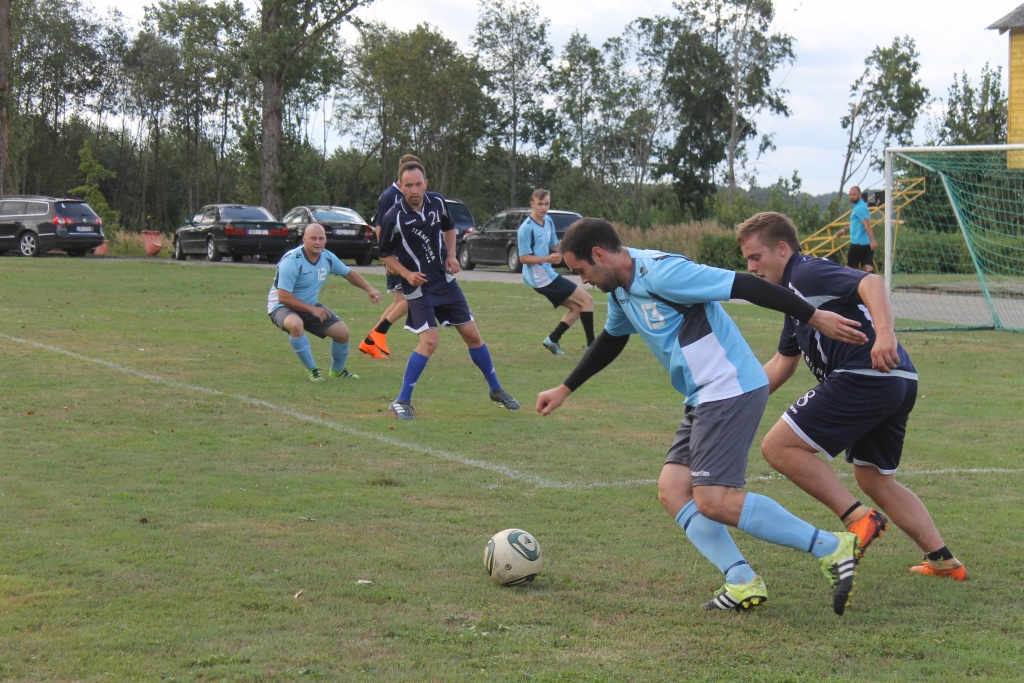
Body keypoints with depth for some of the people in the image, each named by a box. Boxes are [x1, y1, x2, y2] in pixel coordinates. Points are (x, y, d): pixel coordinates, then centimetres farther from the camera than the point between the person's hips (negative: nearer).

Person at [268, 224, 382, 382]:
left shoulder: (327, 258, -6)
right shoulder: (291, 260, -28)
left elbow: (349, 273, 13)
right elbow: (283, 297, -29)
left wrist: (369, 289, 0)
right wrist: (312, 309, -27)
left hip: (311, 306, 7)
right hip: (282, 305, -7)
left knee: (342, 332, -2)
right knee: (295, 324, -40)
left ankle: (337, 370, 27)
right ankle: (312, 369, -21)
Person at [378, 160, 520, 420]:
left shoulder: (437, 202, -5)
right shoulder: (394, 218, -18)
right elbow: (385, 254, -4)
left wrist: (452, 256, 2)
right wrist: (407, 273, -17)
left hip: (445, 281, 5)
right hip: (419, 288, -5)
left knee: (472, 335, 9)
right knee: (429, 340, -20)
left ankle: (496, 390, 26)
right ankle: (401, 402, -10)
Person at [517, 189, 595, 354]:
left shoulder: (548, 221, 8)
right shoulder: (527, 228, -17)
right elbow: (524, 258, -18)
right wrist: (548, 258, -31)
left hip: (548, 275, 9)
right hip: (541, 278, -9)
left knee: (576, 308, 13)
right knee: (587, 300, -6)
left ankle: (552, 340, 11)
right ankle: (591, 345, -5)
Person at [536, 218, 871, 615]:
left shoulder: (661, 273, -18)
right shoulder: (620, 289, 14)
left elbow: (746, 286, -19)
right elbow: (611, 340, 34)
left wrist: (814, 318, -19)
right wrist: (564, 390, 39)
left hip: (731, 389, -10)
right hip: (704, 399, 10)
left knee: (713, 501, -17)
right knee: (672, 490, 2)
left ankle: (833, 549, -10)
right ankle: (742, 583, -5)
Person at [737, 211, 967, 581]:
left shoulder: (808, 273, -4)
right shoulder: (796, 292, 27)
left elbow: (870, 283, -22)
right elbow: (782, 363, 35)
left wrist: (884, 332, -37)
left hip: (867, 376, -11)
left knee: (778, 447, -9)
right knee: (875, 480, 23)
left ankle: (859, 518, -11)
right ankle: (943, 560, 23)